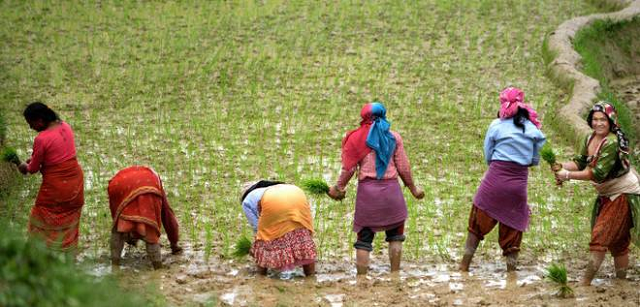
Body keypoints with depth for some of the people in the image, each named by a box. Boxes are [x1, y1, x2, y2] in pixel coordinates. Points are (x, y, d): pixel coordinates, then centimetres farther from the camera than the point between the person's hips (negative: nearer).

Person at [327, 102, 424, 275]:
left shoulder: (357, 138, 3)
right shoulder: (394, 137, 6)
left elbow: (348, 168, 1)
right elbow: (403, 167, 6)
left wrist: (339, 188, 14)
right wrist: (413, 189, 19)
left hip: (367, 190, -1)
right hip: (391, 189, 1)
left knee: (364, 238, 5)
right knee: (395, 235, 14)